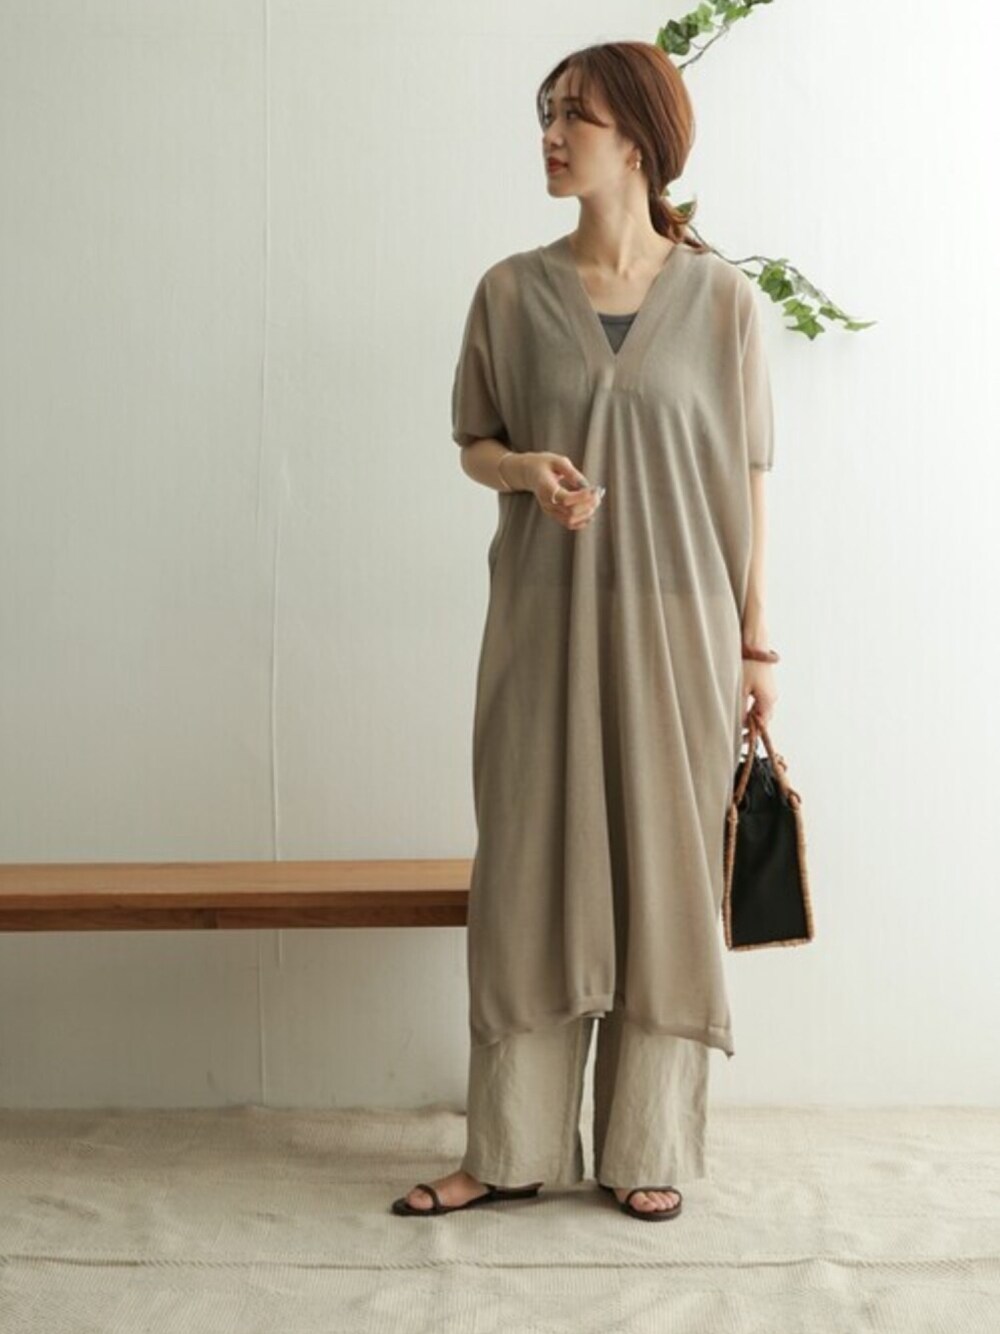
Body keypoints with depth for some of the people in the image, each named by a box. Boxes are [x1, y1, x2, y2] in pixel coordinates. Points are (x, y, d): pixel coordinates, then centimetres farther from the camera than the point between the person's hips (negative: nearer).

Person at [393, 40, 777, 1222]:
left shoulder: (721, 298, 0)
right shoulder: (511, 291, 3)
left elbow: (743, 477, 2)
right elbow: (473, 441, 10)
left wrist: (755, 643, 1)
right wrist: (529, 470, -14)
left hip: (676, 625, -1)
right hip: (545, 622, 1)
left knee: (664, 873, 4)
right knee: (529, 868, 3)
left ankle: (645, 1149, 18)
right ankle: (514, 1148, 16)